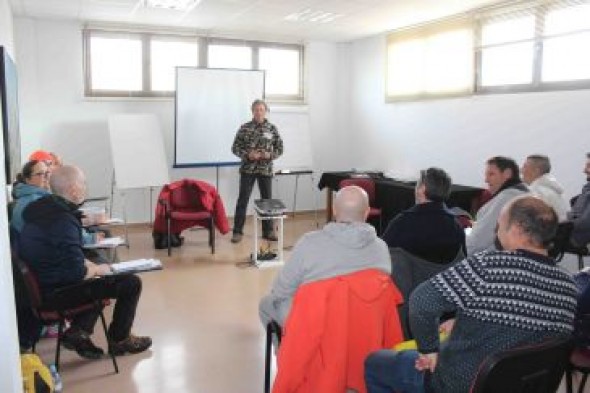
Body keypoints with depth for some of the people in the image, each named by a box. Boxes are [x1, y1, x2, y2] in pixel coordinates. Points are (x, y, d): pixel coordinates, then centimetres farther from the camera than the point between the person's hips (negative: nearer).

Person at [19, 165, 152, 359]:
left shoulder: (42, 208, 2)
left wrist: (88, 264, 5)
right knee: (131, 283, -4)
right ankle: (120, 340, 15)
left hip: (41, 282, 10)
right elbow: (77, 273, -29)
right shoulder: (63, 221, -27)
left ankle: (78, 332, 20)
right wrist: (96, 269, -9)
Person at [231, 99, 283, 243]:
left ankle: (268, 231, 20)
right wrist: (247, 155, -15)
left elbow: (280, 148, 7)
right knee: (243, 200, 0)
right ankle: (238, 231, 8)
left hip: (266, 170, 2)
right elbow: (235, 148, 1)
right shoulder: (244, 128, 0)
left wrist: (270, 155, -12)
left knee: (267, 200, 8)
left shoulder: (272, 128, 3)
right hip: (248, 169, -1)